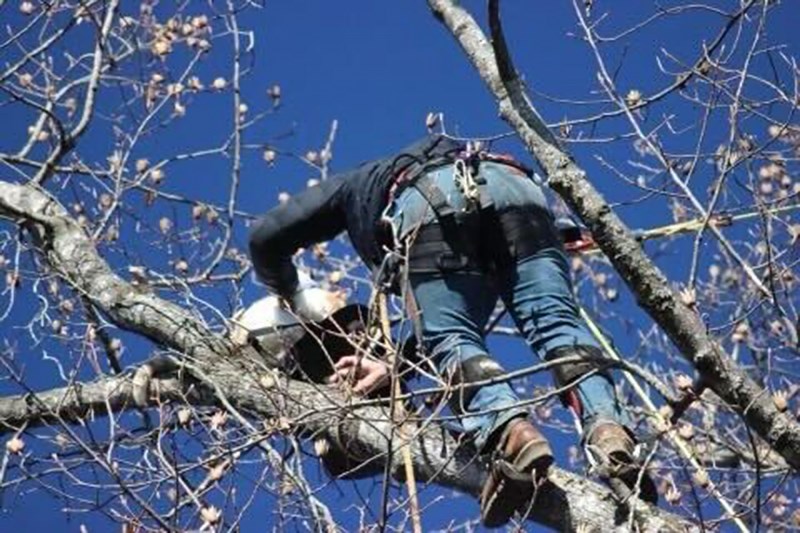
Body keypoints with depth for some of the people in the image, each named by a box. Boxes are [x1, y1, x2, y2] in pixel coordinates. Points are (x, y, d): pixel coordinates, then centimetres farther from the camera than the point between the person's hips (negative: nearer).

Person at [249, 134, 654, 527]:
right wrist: (392, 365, 36)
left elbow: (267, 238, 34)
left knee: (452, 340, -6)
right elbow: (457, 319, 39)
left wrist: (296, 296, 50)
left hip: (428, 198, -4)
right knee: (555, 321, -7)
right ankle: (608, 431, -32)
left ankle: (510, 433, -34)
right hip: (513, 184, 4)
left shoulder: (353, 186, 43)